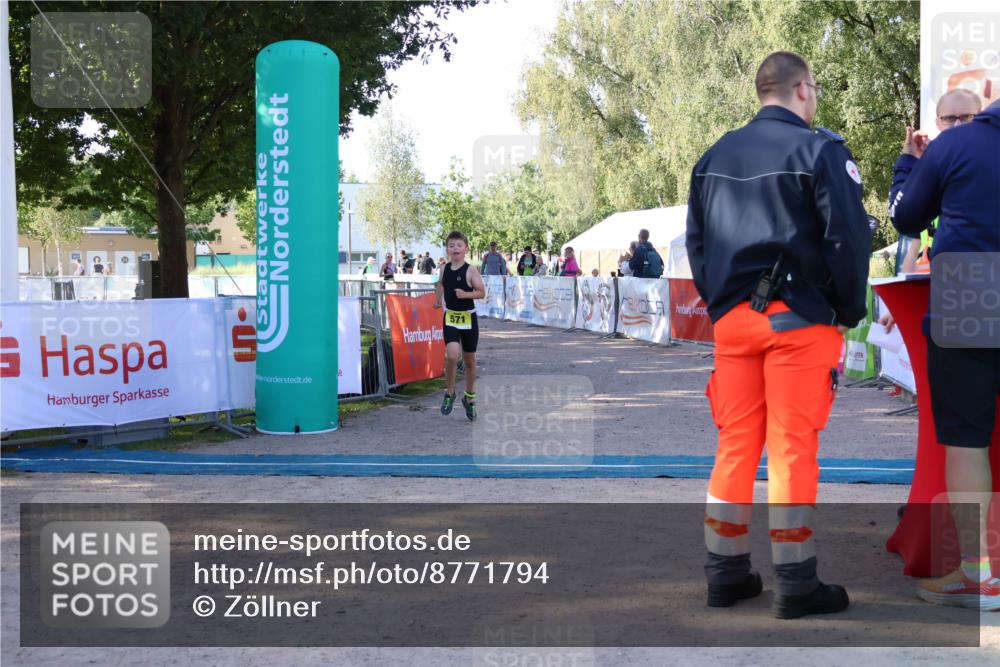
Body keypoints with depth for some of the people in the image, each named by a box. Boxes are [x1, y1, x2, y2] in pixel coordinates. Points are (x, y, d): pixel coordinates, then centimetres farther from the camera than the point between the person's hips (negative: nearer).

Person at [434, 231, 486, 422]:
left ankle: (469, 398, 28)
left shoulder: (470, 270, -11)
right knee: (452, 355, -20)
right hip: (450, 317, 2)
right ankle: (449, 393, 0)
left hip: (468, 318, -1)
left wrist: (466, 294, -26)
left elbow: (482, 292, -12)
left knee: (469, 360, 10)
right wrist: (438, 299, 21)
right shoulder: (444, 269, 1)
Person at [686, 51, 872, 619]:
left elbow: (696, 242, 14)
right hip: (799, 319, -5)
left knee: (735, 445, 10)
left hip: (732, 318, 6)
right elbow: (848, 238, -11)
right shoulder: (819, 150, -6)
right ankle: (796, 584, 5)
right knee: (793, 449, -2)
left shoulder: (715, 157, 13)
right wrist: (850, 311, 0)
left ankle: (727, 573, 16)